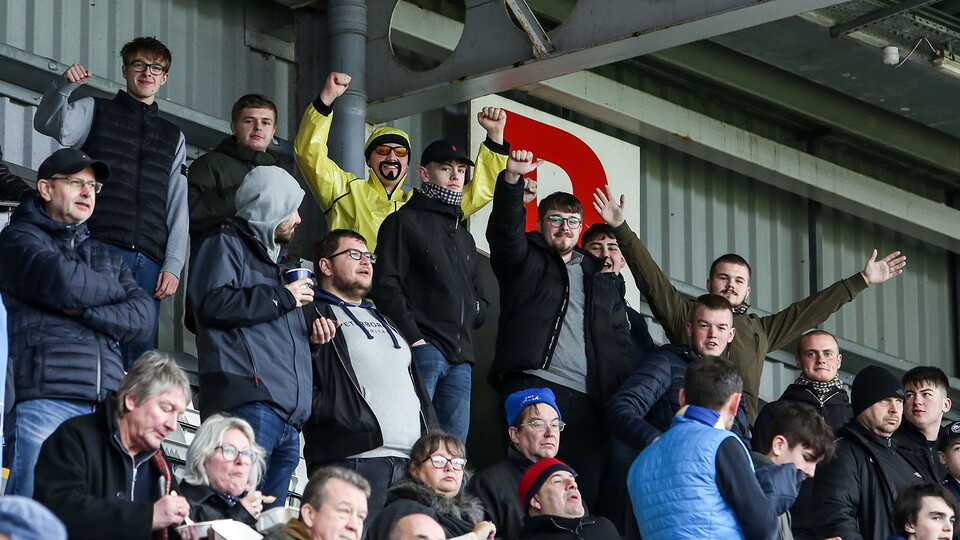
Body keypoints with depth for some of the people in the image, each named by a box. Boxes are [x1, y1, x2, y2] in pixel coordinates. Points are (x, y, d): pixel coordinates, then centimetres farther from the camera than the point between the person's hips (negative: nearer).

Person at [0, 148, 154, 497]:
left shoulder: (105, 257, 28)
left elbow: (143, 318, 12)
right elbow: (64, 284, -10)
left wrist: (82, 310, -3)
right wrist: (112, 289, 11)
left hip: (104, 407, 5)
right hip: (44, 400, -5)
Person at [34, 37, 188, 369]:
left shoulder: (173, 138, 25)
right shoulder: (95, 111, 14)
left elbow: (178, 208, 18)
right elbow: (48, 124, -7)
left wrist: (172, 266, 6)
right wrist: (62, 87, -27)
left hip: (149, 263, 4)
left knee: (139, 353, -3)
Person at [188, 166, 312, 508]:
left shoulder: (269, 257, 32)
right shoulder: (226, 245, 4)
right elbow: (214, 303, -15)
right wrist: (282, 297, -6)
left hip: (288, 414, 10)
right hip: (249, 400, -10)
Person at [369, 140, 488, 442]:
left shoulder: (464, 237, 28)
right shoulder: (405, 222, 4)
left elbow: (478, 293, 34)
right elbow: (386, 286, -7)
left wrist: (474, 313, 10)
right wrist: (412, 336, -15)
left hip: (461, 358, 7)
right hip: (421, 349, -7)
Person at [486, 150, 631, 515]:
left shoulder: (599, 276, 25)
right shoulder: (526, 260, 14)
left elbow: (619, 340, 21)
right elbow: (505, 231, -7)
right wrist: (511, 180, -24)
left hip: (588, 400, 4)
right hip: (533, 385, -4)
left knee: (589, 490, -5)